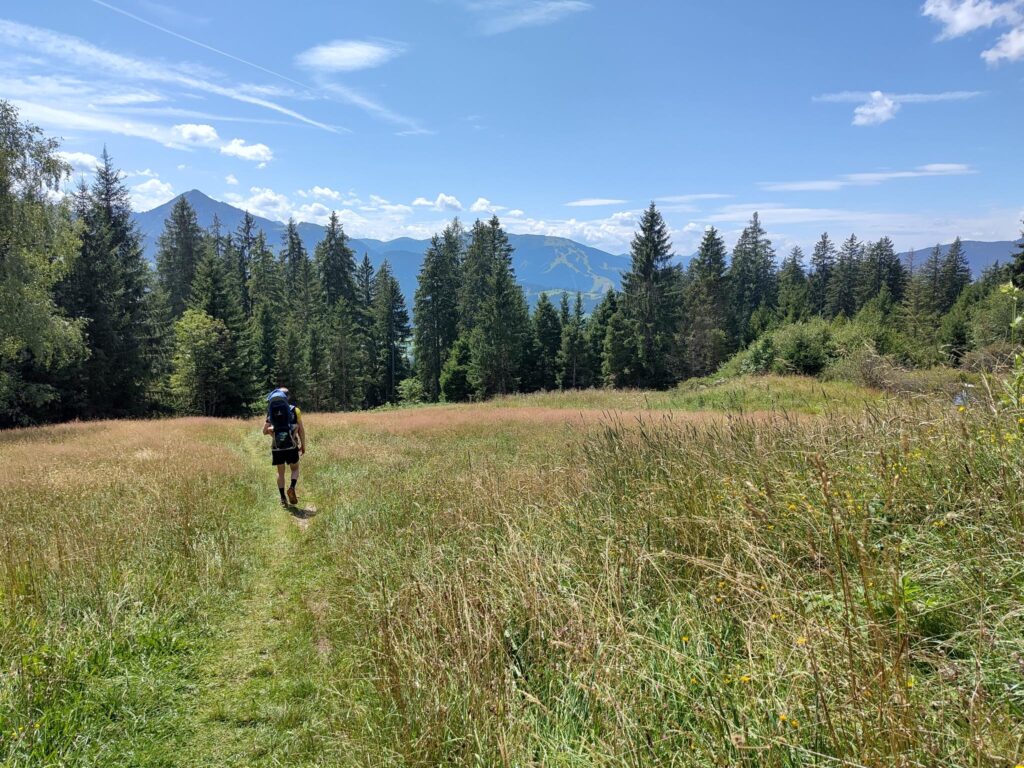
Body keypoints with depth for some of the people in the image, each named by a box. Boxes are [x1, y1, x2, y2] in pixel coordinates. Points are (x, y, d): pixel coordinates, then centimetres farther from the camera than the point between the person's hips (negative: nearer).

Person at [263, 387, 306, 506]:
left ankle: (283, 499, 10)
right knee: (295, 469, 15)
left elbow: (265, 431, 5)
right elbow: (301, 429, -1)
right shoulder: (294, 410, -1)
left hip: (277, 447, 2)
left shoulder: (271, 411, 5)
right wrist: (303, 445, 6)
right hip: (291, 446, -2)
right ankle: (292, 488, -11)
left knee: (280, 472, 13)